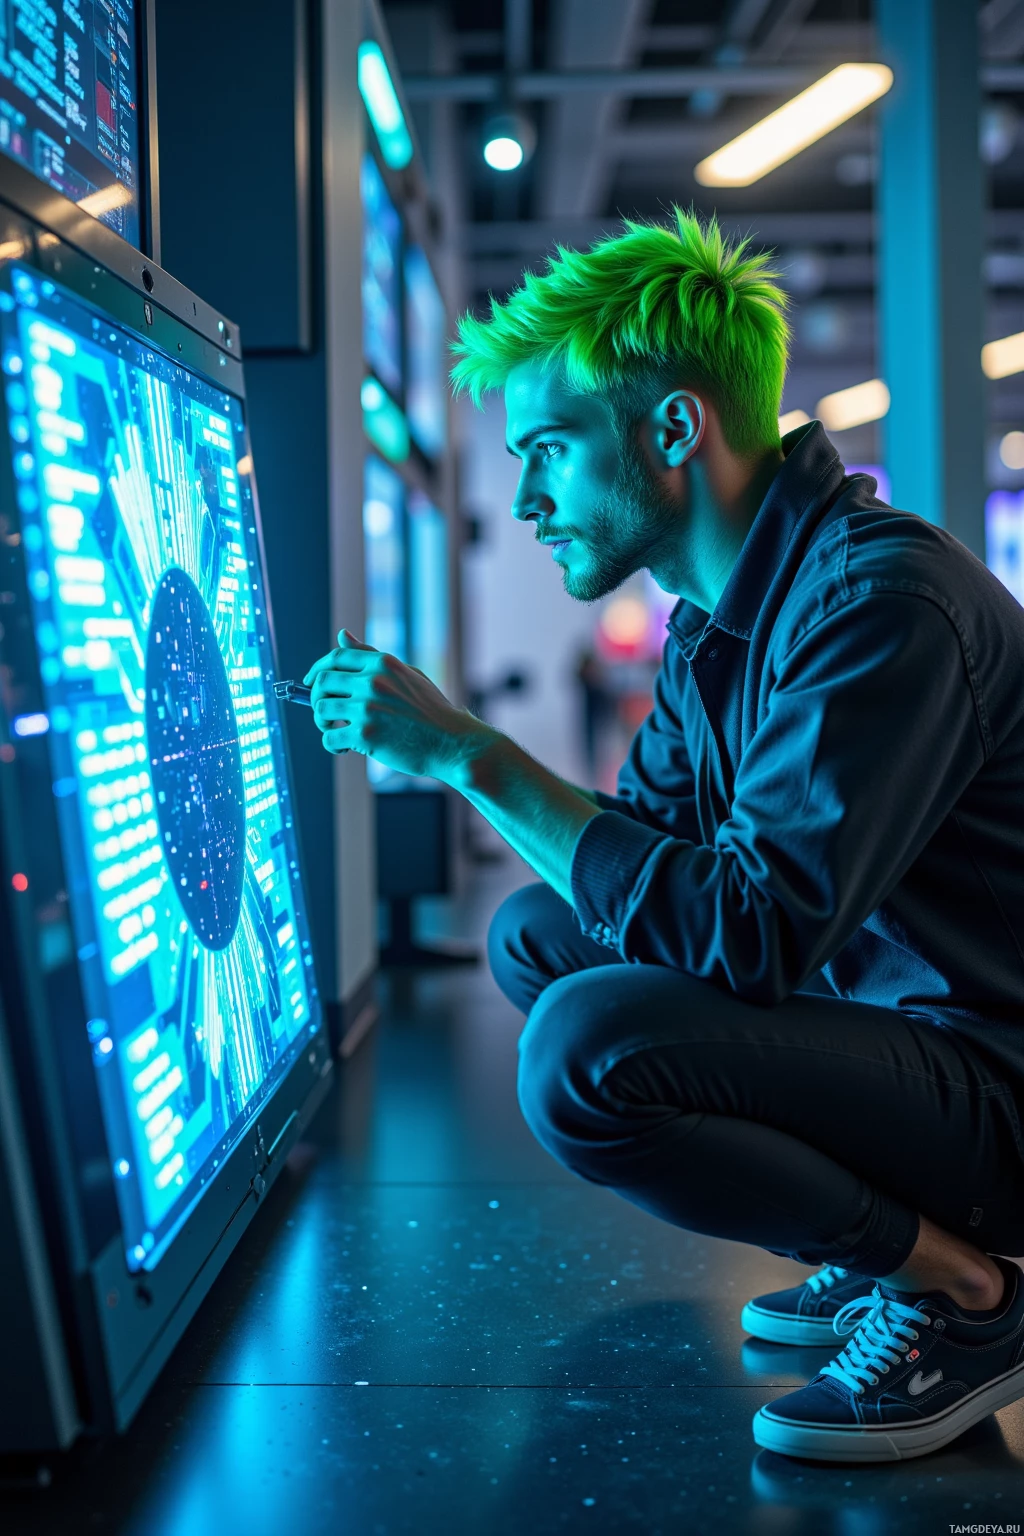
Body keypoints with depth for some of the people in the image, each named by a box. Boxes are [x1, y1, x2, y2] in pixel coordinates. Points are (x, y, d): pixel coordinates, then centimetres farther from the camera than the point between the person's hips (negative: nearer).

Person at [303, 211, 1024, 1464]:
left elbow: (745, 934, -30)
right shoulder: (716, 622, 8)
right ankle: (886, 1241, 10)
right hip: (877, 1008, 10)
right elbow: (639, 850, 15)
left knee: (584, 1051, -28)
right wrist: (433, 754, 2)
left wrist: (470, 754, -25)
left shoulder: (881, 601, -24)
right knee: (535, 934, 11)